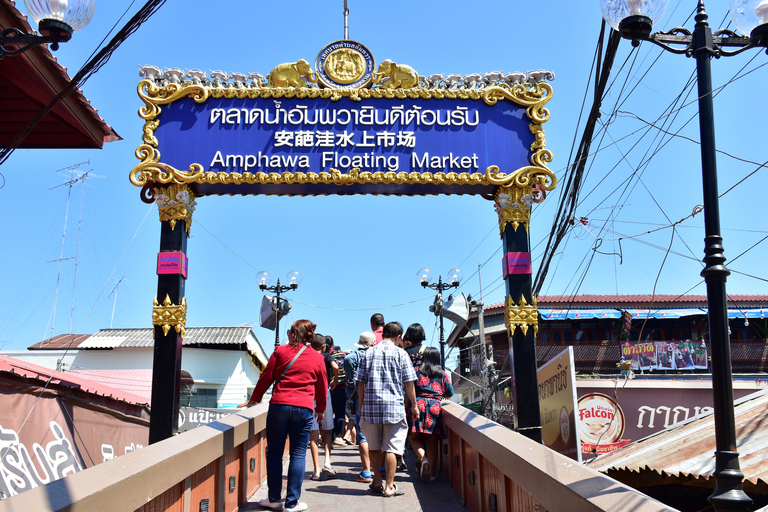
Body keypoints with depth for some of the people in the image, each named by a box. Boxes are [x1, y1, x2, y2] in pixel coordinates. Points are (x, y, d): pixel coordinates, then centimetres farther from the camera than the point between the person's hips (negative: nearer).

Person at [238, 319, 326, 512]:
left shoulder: (280, 351, 4)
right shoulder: (317, 358, 9)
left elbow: (266, 377, 8)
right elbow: (322, 387, 17)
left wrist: (253, 400, 20)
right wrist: (321, 409, 32)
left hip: (279, 405, -1)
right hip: (304, 409, 1)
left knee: (274, 452, 9)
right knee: (298, 454, 5)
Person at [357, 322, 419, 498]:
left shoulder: (368, 353, 7)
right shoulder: (400, 354, -1)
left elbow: (361, 383, 6)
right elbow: (409, 383, -2)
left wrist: (361, 406, 14)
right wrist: (414, 405, 8)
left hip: (370, 405, 3)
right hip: (394, 406, -3)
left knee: (374, 447, 15)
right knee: (391, 448, 2)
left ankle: (377, 482, 25)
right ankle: (389, 486, 3)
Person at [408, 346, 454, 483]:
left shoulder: (417, 371, 6)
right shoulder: (442, 374, 11)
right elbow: (450, 393, 13)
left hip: (419, 405, -2)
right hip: (435, 407, 2)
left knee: (414, 436, 8)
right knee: (432, 440, 5)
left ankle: (423, 458, -18)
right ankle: (432, 472, 5)